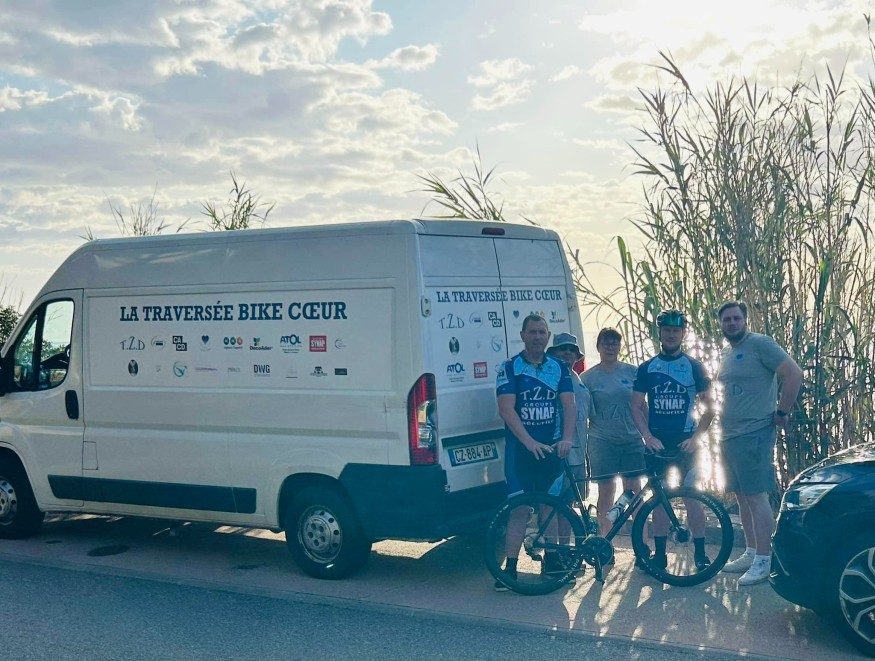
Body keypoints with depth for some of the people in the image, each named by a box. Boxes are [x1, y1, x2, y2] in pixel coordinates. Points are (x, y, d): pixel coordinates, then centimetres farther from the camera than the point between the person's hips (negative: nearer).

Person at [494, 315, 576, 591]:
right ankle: (510, 567, -3)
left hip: (552, 448, 4)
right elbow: (506, 409, -12)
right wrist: (529, 441, -24)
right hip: (520, 448, -3)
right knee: (519, 508, -7)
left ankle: (551, 559, 24)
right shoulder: (509, 368, -3)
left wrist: (567, 438, -17)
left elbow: (569, 405, 0)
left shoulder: (559, 368, 8)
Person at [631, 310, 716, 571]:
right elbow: (637, 406, 4)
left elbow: (709, 406, 3)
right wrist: (648, 436, -9)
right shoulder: (646, 368, 7)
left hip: (685, 442, -1)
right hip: (657, 442, 1)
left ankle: (700, 553, 4)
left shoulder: (694, 366, 4)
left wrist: (696, 437, -8)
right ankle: (659, 554, 10)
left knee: (692, 496, -4)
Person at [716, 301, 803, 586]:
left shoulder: (760, 344, -10)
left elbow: (794, 374, -15)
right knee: (742, 497, 13)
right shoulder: (725, 354, 16)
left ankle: (764, 561, -3)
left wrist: (782, 412, -12)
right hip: (730, 435, 9)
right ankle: (751, 554, 21)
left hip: (754, 434, -9)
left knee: (756, 496, -8)